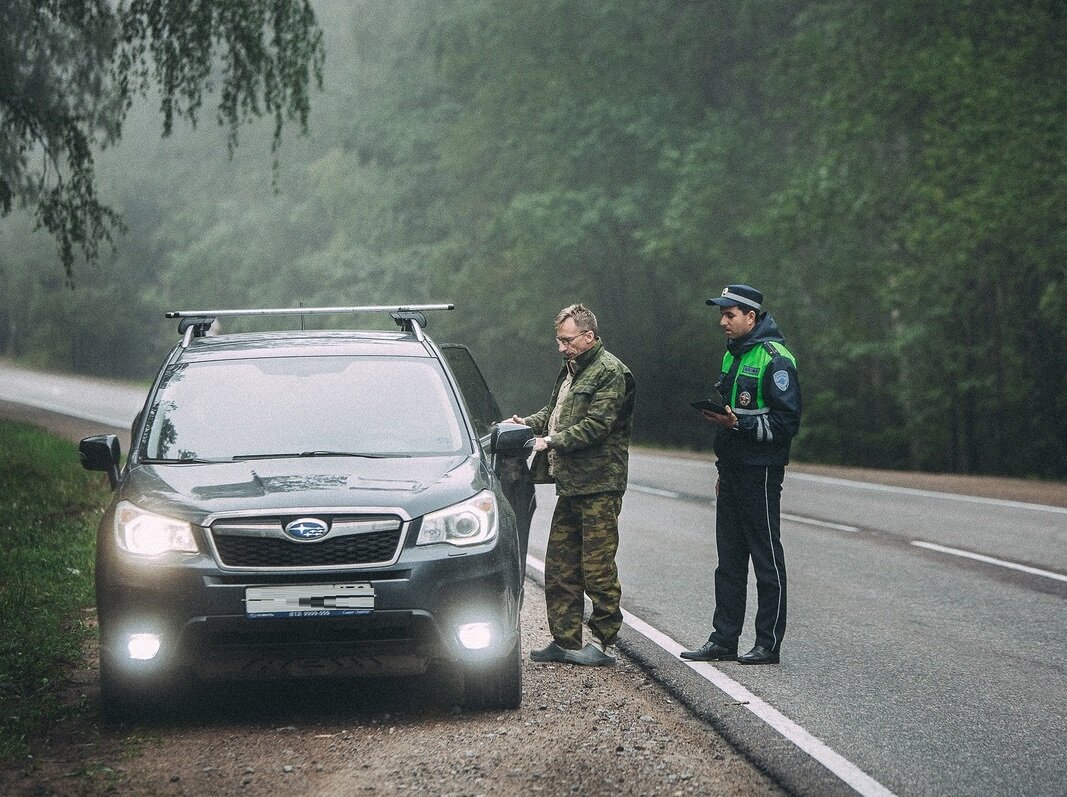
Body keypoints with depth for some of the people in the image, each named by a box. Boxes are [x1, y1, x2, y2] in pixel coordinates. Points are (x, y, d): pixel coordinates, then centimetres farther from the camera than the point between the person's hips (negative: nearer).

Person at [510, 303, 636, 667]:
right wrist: (530, 424, 4)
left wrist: (551, 441, -18)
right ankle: (564, 641, 16)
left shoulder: (610, 371, -10)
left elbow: (596, 426, -18)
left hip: (599, 485, -9)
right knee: (559, 566, 10)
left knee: (597, 567, -5)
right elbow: (553, 410, 24)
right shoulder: (571, 370, 19)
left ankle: (603, 642, 1)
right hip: (571, 484, 9)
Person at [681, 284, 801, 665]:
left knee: (767, 559, -2)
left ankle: (769, 644, 3)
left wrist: (738, 423, -25)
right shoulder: (733, 355, 16)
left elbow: (786, 422, -17)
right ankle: (723, 640, 15)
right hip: (732, 472, 9)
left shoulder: (775, 359, -13)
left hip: (760, 473, -9)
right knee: (729, 559, 11)